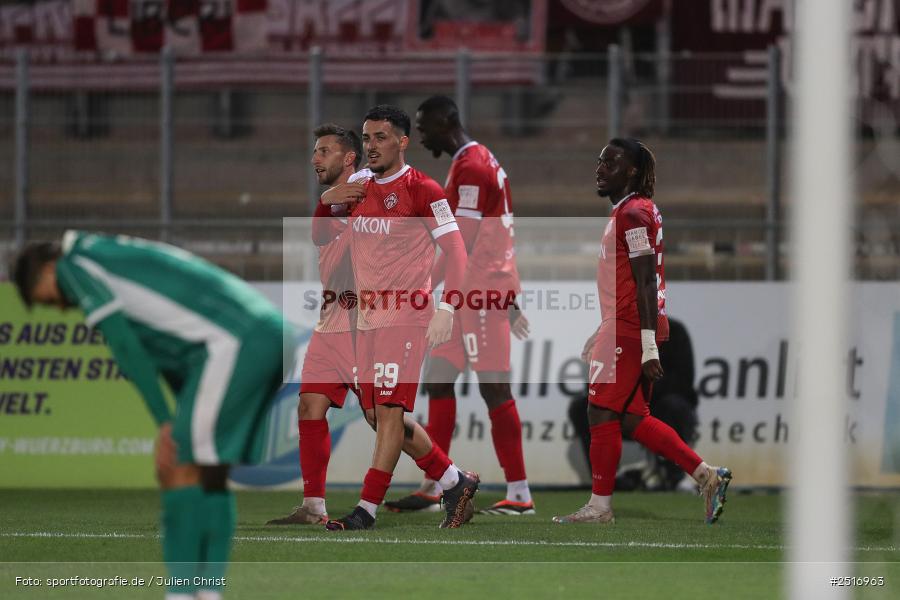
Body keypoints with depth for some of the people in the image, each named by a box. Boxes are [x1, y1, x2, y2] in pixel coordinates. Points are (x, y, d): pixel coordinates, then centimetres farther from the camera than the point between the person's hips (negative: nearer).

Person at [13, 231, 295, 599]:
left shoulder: (75, 264, 6)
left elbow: (123, 345, -3)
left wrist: (165, 423, -2)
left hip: (234, 342, -9)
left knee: (180, 472, -7)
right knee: (209, 476, 12)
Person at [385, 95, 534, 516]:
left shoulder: (470, 169, -14)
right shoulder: (481, 162, 18)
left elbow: (463, 245, -20)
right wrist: (509, 299, 23)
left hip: (481, 293, -10)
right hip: (472, 295, 10)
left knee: (494, 388, -8)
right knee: (438, 380, 10)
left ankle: (520, 495, -6)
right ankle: (433, 488, 12)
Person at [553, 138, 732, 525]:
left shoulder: (633, 213, -13)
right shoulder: (630, 211, 18)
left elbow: (645, 282, -19)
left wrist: (648, 346, -23)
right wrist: (603, 334, 29)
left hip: (629, 331, -10)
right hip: (624, 329, 10)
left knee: (602, 413, -3)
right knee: (632, 420, 10)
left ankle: (600, 506, 3)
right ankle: (707, 476, 9)